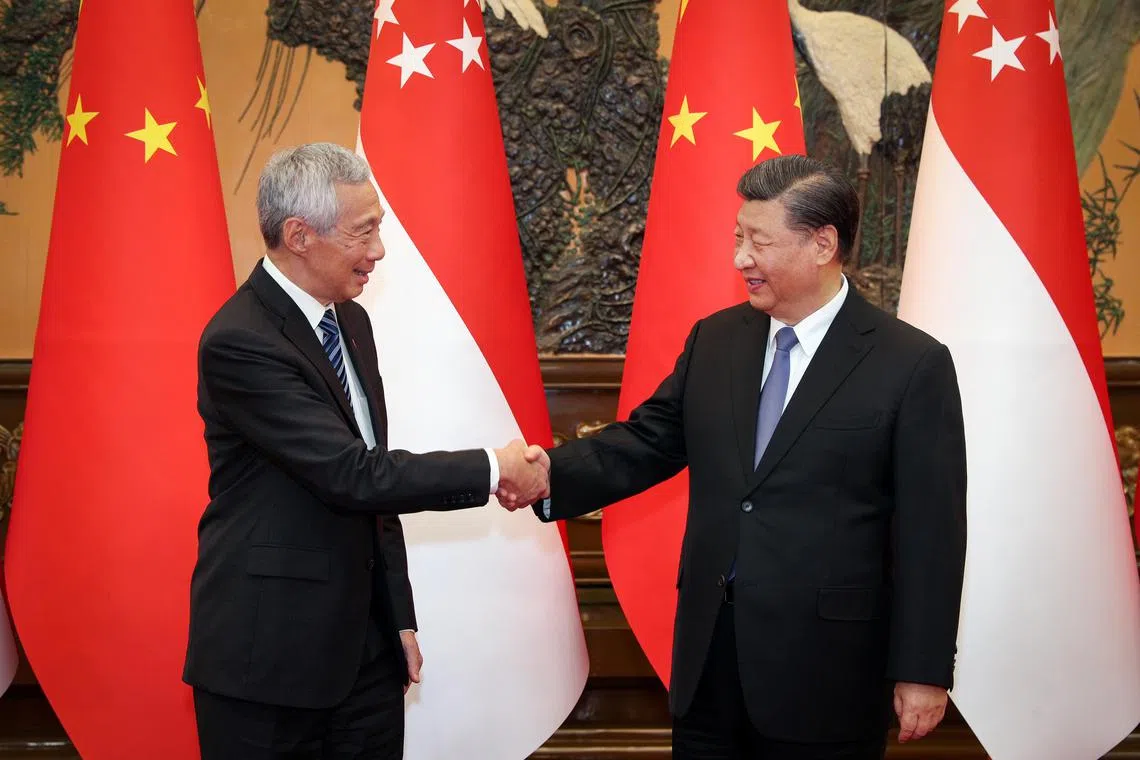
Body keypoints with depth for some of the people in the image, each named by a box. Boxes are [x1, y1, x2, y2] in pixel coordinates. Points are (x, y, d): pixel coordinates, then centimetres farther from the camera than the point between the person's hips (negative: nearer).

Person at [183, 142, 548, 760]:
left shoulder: (350, 321, 9)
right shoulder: (240, 342, -18)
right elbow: (351, 475, -23)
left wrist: (399, 618, 14)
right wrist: (492, 470, -16)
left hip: (364, 643, 8)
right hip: (269, 654, -7)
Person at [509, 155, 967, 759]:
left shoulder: (913, 365, -9)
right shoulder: (714, 340, 8)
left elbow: (932, 534, -9)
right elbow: (647, 442, 7)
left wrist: (923, 672, -10)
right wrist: (554, 473, -12)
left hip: (826, 667, -5)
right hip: (708, 651, 5)